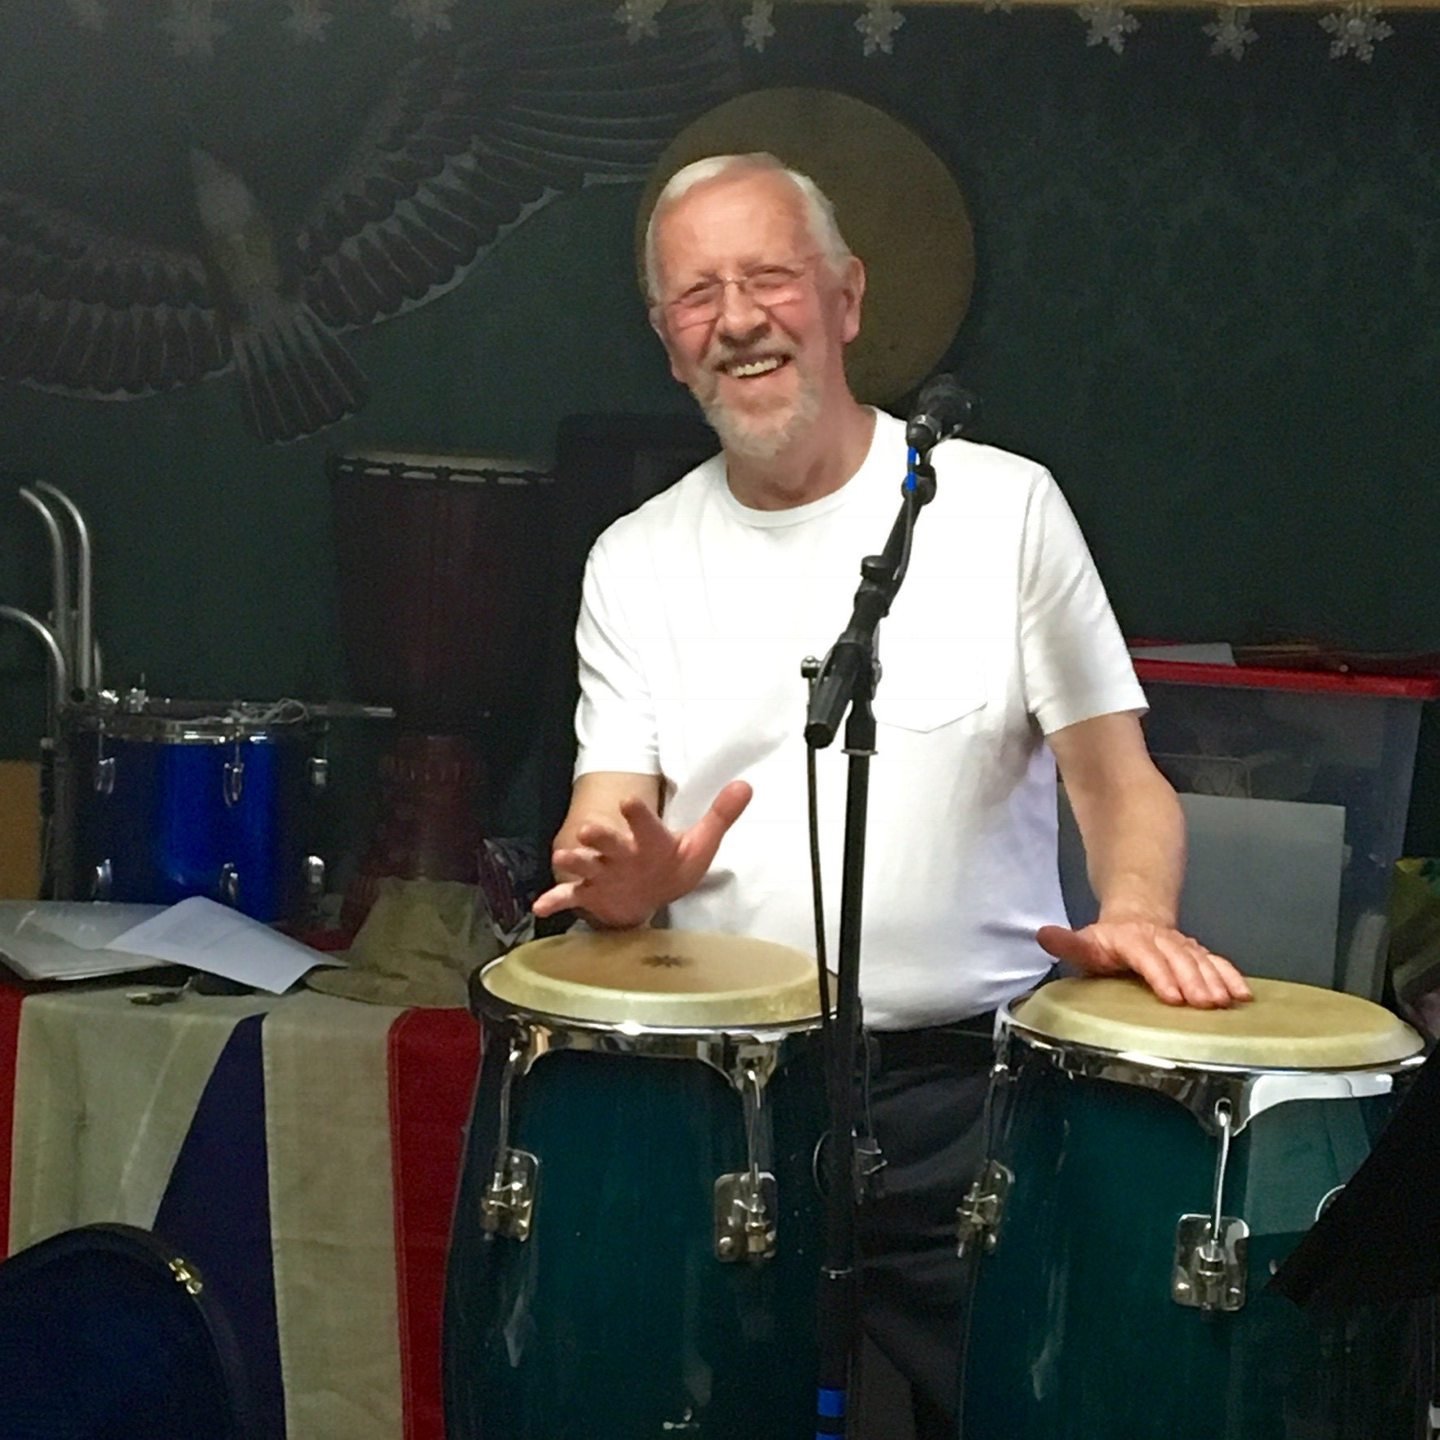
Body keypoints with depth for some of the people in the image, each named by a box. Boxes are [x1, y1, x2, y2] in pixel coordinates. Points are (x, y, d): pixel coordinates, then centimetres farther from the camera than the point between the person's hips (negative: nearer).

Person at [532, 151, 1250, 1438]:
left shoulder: (1002, 505, 1)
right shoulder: (636, 561, 8)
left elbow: (1117, 772, -1)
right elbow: (606, 820, 5)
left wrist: (1135, 913, -22)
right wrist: (619, 876, -19)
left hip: (965, 1081, -1)